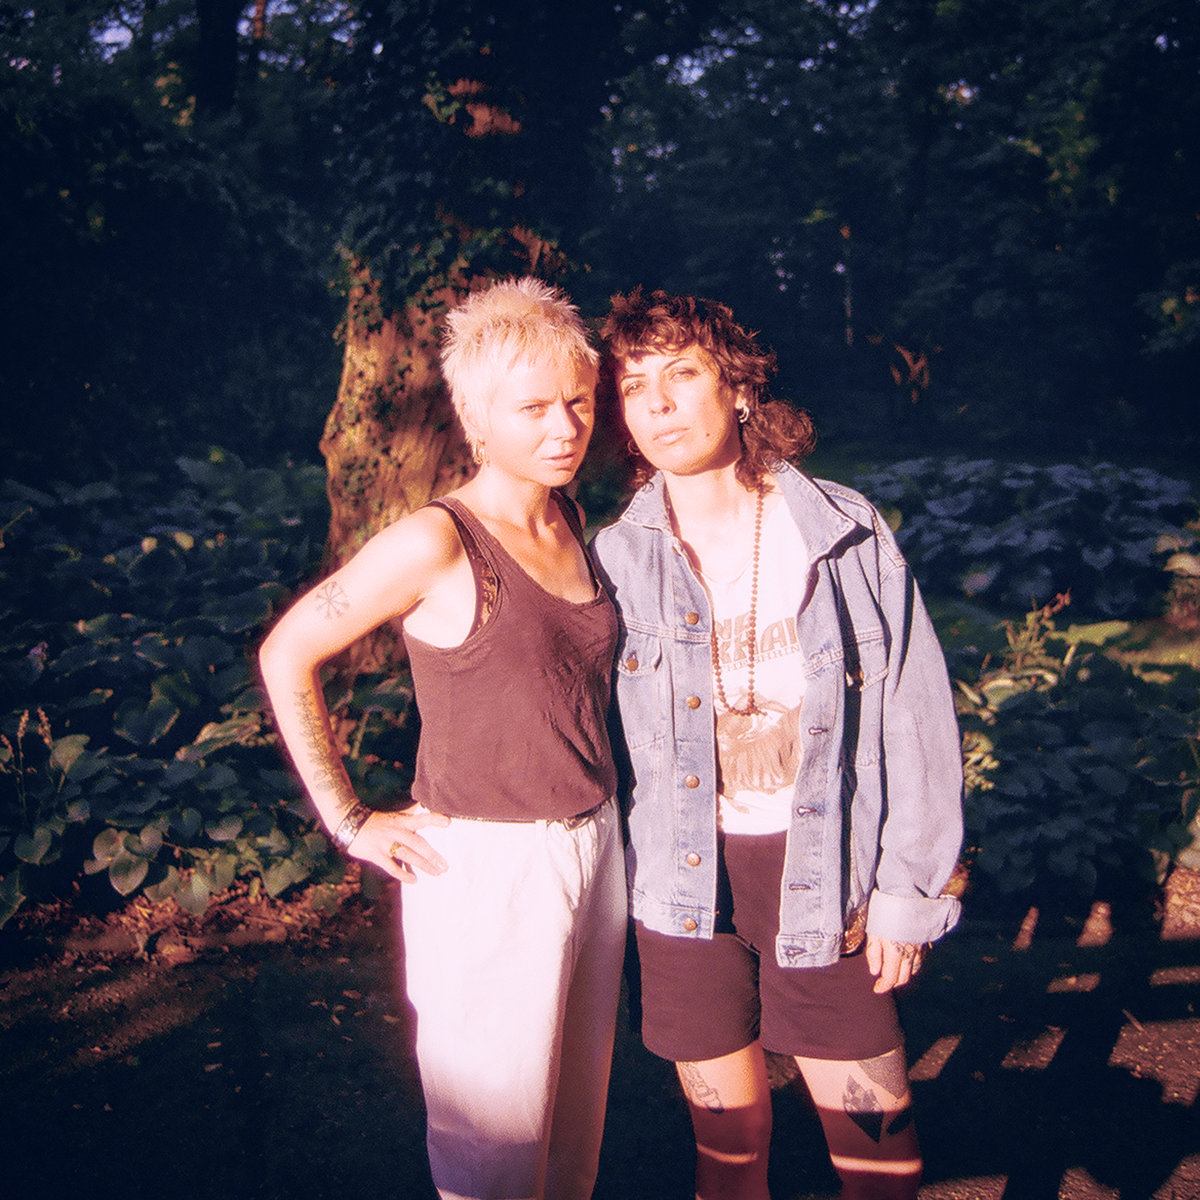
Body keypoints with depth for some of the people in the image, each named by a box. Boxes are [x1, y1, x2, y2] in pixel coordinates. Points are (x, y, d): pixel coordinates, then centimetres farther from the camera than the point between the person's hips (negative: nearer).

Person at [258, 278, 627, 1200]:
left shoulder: (574, 522, 5)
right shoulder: (436, 543, -16)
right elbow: (287, 656, -10)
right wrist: (349, 822, -9)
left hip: (596, 844, 6)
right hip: (488, 869, -6)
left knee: (579, 1114, 18)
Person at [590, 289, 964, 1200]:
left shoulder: (847, 533, -4)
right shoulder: (613, 559, -2)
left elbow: (915, 714, -2)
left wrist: (907, 888, -3)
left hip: (825, 879, 0)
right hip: (685, 884, 1)